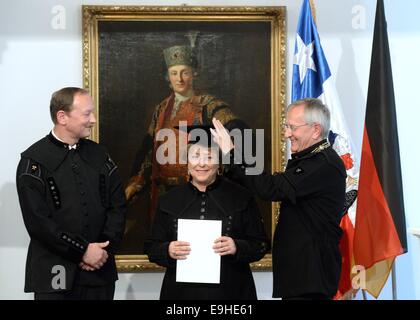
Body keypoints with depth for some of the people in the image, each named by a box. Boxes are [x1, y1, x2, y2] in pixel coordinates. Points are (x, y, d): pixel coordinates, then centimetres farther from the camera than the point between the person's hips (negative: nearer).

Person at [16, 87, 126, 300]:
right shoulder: (33, 161, -6)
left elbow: (117, 205, 7)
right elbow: (37, 220, -13)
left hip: (100, 271, 4)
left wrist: (105, 248, -6)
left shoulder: (98, 154, 9)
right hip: (55, 275, -4)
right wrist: (82, 251, -13)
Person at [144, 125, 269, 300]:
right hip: (182, 290, 1)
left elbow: (261, 244, 0)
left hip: (230, 290, -1)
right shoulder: (169, 200, 6)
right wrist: (168, 251, -14)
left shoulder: (241, 197, 1)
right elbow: (152, 247, 7)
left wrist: (237, 247, -18)